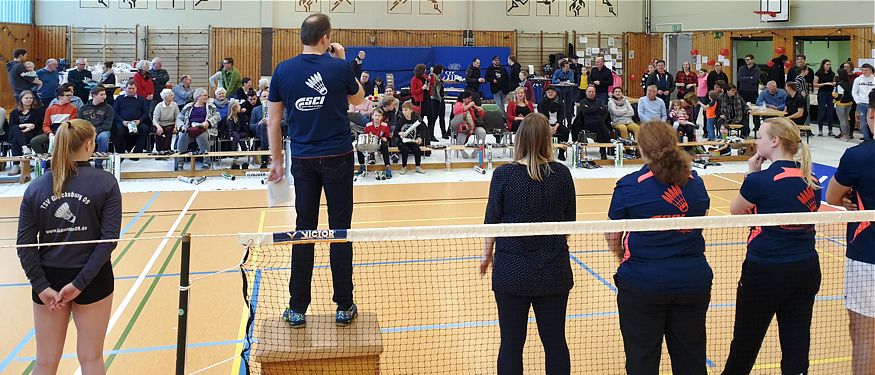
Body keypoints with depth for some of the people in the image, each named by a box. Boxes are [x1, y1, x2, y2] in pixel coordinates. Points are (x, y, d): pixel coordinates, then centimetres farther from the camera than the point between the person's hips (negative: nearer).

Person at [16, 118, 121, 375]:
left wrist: (42, 286, -6)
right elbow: (109, 238, -14)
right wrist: (80, 283, -14)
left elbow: (24, 245, -5)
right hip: (93, 279, -2)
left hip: (48, 280, 3)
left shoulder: (36, 187, 0)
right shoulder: (105, 183, -7)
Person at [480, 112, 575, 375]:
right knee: (555, 341, 12)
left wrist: (487, 255, 13)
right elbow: (570, 221, 6)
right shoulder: (561, 173, -4)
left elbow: (492, 221, -4)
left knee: (511, 342, 8)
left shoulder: (504, 174, -10)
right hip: (553, 270, 2)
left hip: (511, 271, -2)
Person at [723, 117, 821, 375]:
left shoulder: (760, 179, -15)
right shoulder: (811, 181, 4)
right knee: (797, 349, 9)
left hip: (765, 272, -6)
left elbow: (736, 210, 1)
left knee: (745, 344, 13)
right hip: (807, 269, 6)